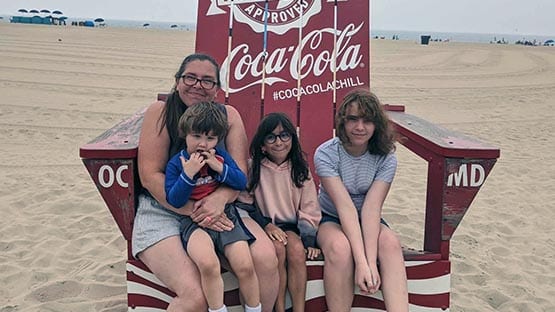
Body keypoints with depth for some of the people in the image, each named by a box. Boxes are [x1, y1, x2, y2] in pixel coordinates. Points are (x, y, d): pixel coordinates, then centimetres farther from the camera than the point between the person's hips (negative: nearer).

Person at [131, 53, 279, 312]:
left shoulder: (229, 115, 6)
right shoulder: (160, 111, -3)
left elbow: (240, 171, -1)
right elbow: (150, 175, -10)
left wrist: (219, 199, -24)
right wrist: (193, 210, -20)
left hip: (218, 209, 3)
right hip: (163, 210, -3)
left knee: (266, 259, -20)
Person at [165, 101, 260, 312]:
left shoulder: (221, 156, 10)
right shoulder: (176, 163, 0)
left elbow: (242, 183, 4)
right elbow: (174, 201, -7)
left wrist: (220, 168, -11)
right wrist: (188, 174, -18)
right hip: (194, 221, -3)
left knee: (246, 267, -14)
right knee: (208, 264, -32)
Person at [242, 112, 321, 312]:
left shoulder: (300, 169, 6)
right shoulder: (253, 168, 0)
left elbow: (309, 208, 5)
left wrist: (309, 239, -8)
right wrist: (265, 224, -16)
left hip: (291, 226, 2)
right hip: (263, 225, -1)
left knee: (297, 250, -28)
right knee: (278, 249, -30)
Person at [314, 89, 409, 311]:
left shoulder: (386, 158, -11)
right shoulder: (325, 154, -17)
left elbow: (371, 207, -22)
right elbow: (345, 207, -27)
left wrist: (371, 261, -35)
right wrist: (361, 261, -35)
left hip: (369, 222, 2)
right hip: (330, 219, -2)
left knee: (390, 243, -31)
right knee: (340, 248, -35)